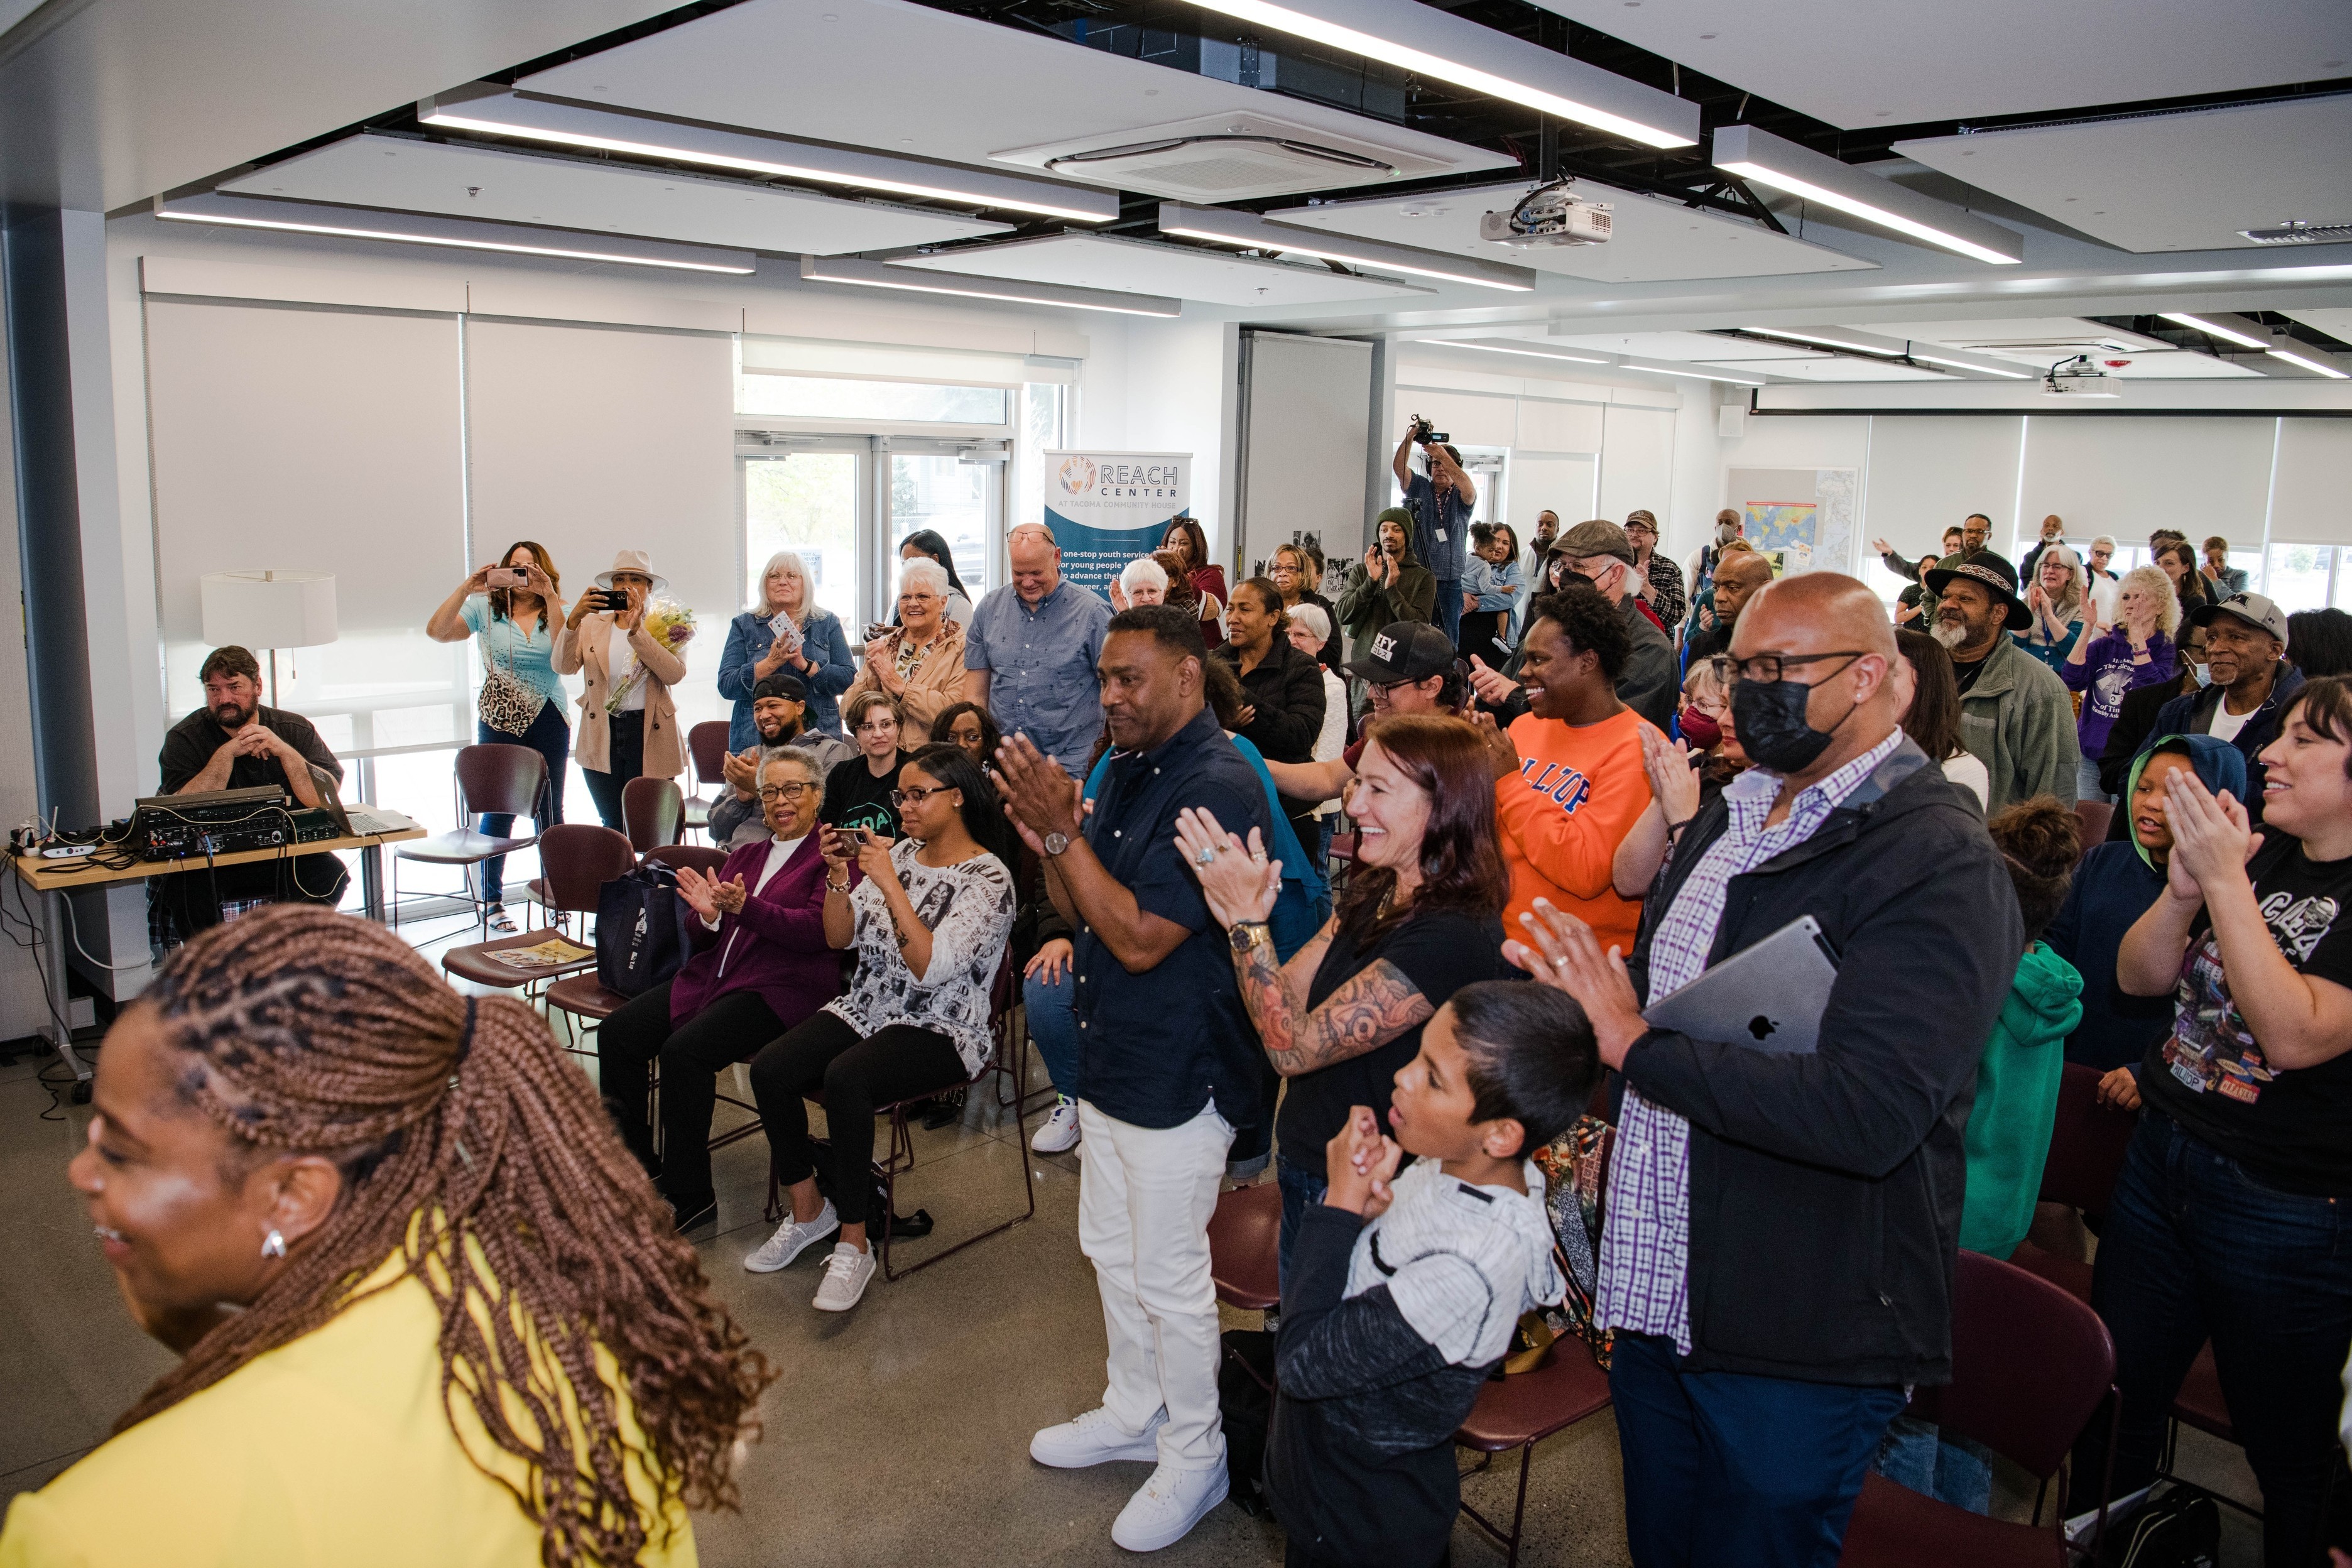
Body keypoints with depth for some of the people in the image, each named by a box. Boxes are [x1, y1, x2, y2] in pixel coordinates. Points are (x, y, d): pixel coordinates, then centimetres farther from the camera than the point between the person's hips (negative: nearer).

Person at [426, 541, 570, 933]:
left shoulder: (554, 613, 3)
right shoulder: (487, 609, 2)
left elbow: (564, 655, -18)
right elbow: (436, 632, -10)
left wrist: (549, 597, -23)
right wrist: (466, 589, -18)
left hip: (548, 722, 1)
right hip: (499, 722, 0)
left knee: (549, 811, 6)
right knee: (498, 811, 4)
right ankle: (493, 901, 15)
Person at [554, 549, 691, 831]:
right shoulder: (592, 624, 11)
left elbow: (674, 674, -14)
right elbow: (564, 667, -4)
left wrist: (636, 630, -22)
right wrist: (574, 620, -18)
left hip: (650, 735, -2)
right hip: (601, 737, 2)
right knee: (612, 826, 8)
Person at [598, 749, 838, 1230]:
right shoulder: (744, 855, 22)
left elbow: (819, 930, -17)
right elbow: (706, 939, 17)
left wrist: (744, 907, -26)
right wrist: (708, 915, -7)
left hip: (781, 988, -8)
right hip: (714, 974, 8)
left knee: (684, 1051, -28)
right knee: (617, 1033, -9)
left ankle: (690, 1196, -13)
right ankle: (637, 1166, 7)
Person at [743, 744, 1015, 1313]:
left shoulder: (988, 878, -11)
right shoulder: (900, 852, 9)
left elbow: (931, 967, -23)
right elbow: (839, 937, 10)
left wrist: (889, 883, -24)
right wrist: (839, 876, -6)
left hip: (941, 1031, -7)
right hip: (868, 1009, 7)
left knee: (845, 1078, -34)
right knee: (768, 1070, -16)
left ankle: (853, 1245, -19)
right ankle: (808, 1211, 6)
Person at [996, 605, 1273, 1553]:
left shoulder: (1217, 787, -23)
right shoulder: (1125, 768, 5)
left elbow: (1140, 936, -27)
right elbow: (1078, 911, 10)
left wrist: (1064, 833, -24)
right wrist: (1045, 840, -9)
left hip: (1178, 1076, -9)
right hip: (1110, 1058, 9)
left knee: (1168, 1280, 6)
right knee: (1111, 1251, 23)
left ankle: (1194, 1458, 28)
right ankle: (1134, 1411, 45)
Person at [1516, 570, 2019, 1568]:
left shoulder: (1940, 861, -19)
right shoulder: (1731, 814, 8)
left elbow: (1868, 1113, -31)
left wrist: (1640, 1046, -23)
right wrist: (1581, 995, -2)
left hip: (1797, 1348, -7)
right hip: (1657, 1297, 8)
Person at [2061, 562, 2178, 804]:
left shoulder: (2166, 649, -2)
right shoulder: (2104, 644, 7)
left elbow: (2153, 690, -22)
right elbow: (2072, 681, -9)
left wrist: (2136, 632, -21)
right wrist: (2088, 628, -14)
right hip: (2090, 758, 3)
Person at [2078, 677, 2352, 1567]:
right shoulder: (2260, 854, 5)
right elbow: (2139, 977, 4)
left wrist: (2224, 878, -26)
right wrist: (2185, 885, -13)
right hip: (2161, 1159, 6)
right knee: (2114, 1401, 18)